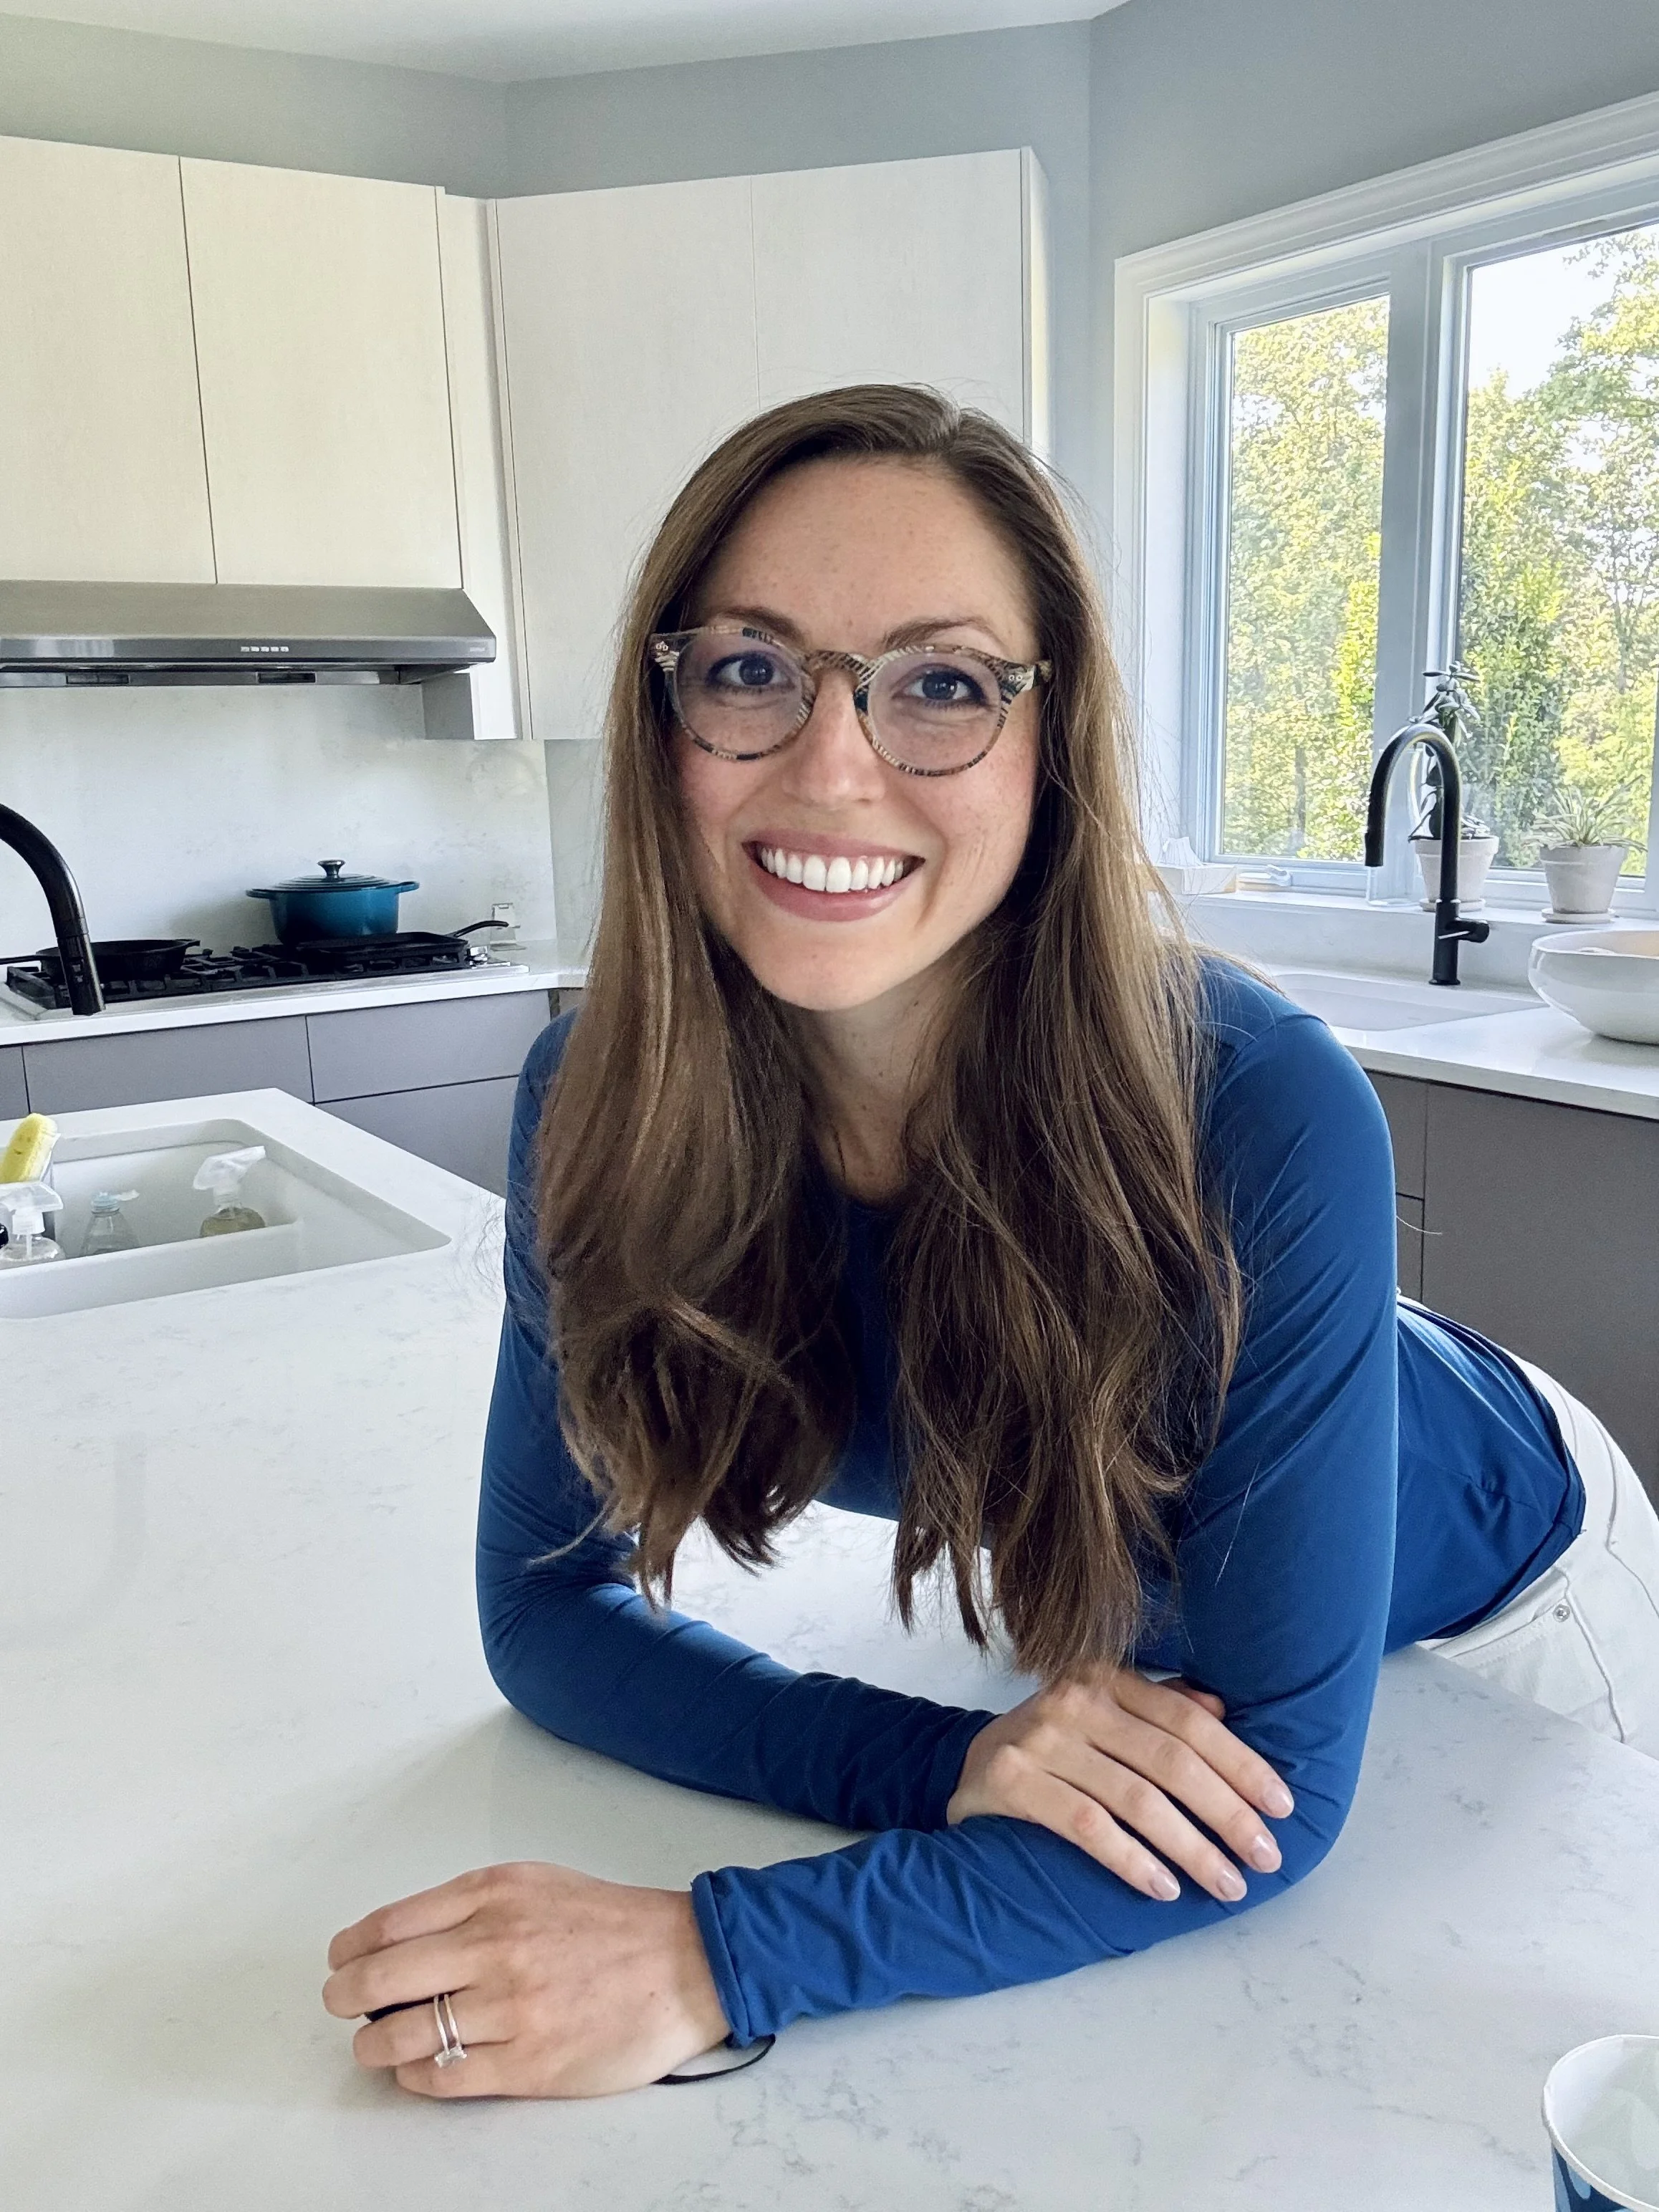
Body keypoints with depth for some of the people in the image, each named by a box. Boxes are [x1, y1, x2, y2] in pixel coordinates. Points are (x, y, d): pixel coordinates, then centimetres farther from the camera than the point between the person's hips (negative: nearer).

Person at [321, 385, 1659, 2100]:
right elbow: (548, 1601, -19)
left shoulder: (1263, 1120, -39)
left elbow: (1278, 1777, -35)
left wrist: (721, 1963, -43)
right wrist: (929, 1762, -35)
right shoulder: (601, 1102, -27)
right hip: (1106, 1621, 3)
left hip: (1480, 1608, -2)